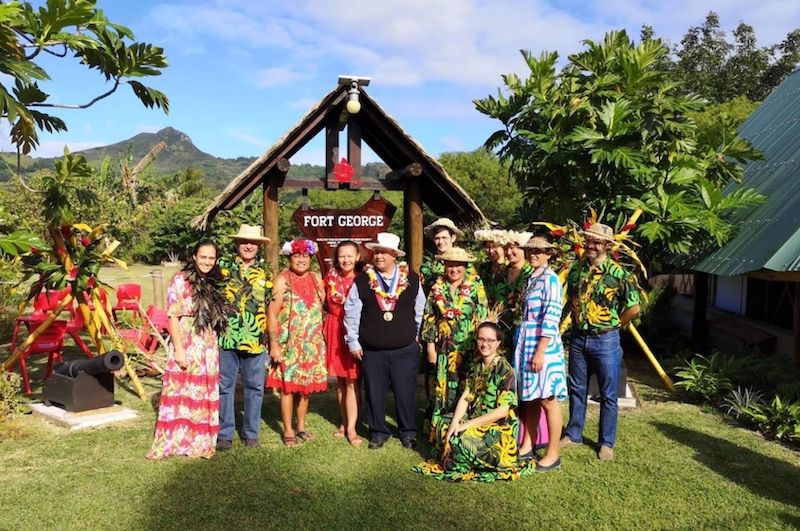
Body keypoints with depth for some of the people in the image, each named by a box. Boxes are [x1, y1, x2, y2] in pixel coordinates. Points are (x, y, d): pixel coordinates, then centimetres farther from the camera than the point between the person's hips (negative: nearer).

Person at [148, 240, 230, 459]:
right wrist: (179, 350, -17)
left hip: (209, 350, 6)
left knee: (205, 396, 11)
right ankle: (173, 441, 11)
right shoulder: (181, 280, -8)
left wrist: (218, 346, 7)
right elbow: (173, 316, -12)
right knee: (181, 394, -1)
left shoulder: (215, 283, 11)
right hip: (186, 348, -6)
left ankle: (200, 441, 23)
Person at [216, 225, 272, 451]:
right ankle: (224, 434, 18)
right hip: (227, 338, -1)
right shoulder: (223, 267, 4)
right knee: (225, 387, 6)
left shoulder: (265, 272, 8)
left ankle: (251, 433, 22)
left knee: (255, 387, 8)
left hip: (255, 340, 1)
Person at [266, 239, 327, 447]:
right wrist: (274, 344, -16)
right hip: (289, 344, -4)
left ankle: (301, 426, 26)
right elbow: (272, 313, -10)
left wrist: (320, 339, 11)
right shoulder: (282, 280, -6)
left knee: (306, 385, 11)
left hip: (312, 344, 4)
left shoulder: (316, 279, 8)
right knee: (288, 386, 1)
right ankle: (288, 430, 13)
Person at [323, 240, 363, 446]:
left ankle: (351, 428, 4)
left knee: (352, 381, -3)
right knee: (340, 380, 12)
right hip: (335, 332, 4)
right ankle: (345, 422, 24)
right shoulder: (331, 277, 5)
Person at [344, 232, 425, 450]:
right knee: (375, 393, 9)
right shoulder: (362, 280, -3)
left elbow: (420, 310, 9)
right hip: (372, 350, 0)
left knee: (405, 392, 7)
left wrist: (417, 335, 11)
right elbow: (351, 311, 0)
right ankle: (378, 432, 27)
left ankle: (408, 432, 26)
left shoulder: (411, 279, 0)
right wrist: (353, 341, 0)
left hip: (405, 348, 0)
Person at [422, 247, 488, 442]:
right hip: (442, 348, 2)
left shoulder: (476, 287, 1)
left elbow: (483, 318, 0)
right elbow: (429, 319, 5)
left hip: (467, 348, -1)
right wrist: (430, 345, 0)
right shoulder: (437, 288, 5)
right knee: (439, 387, 6)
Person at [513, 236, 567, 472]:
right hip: (526, 343, 8)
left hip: (542, 344, -8)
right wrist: (526, 349, 14)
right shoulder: (532, 278, 13)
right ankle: (527, 446, 25)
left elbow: (551, 318, -18)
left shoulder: (550, 279, -11)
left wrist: (540, 352, -20)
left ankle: (553, 455, 10)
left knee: (547, 399, 0)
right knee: (529, 398, 15)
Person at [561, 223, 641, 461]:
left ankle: (606, 442, 19)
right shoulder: (576, 269, 3)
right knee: (576, 388, 16)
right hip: (578, 338, 5)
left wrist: (613, 325, -1)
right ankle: (573, 433, 31)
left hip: (605, 340, -5)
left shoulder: (618, 273, -13)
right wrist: (578, 319, 10)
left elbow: (633, 308, -8)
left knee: (608, 394, 7)